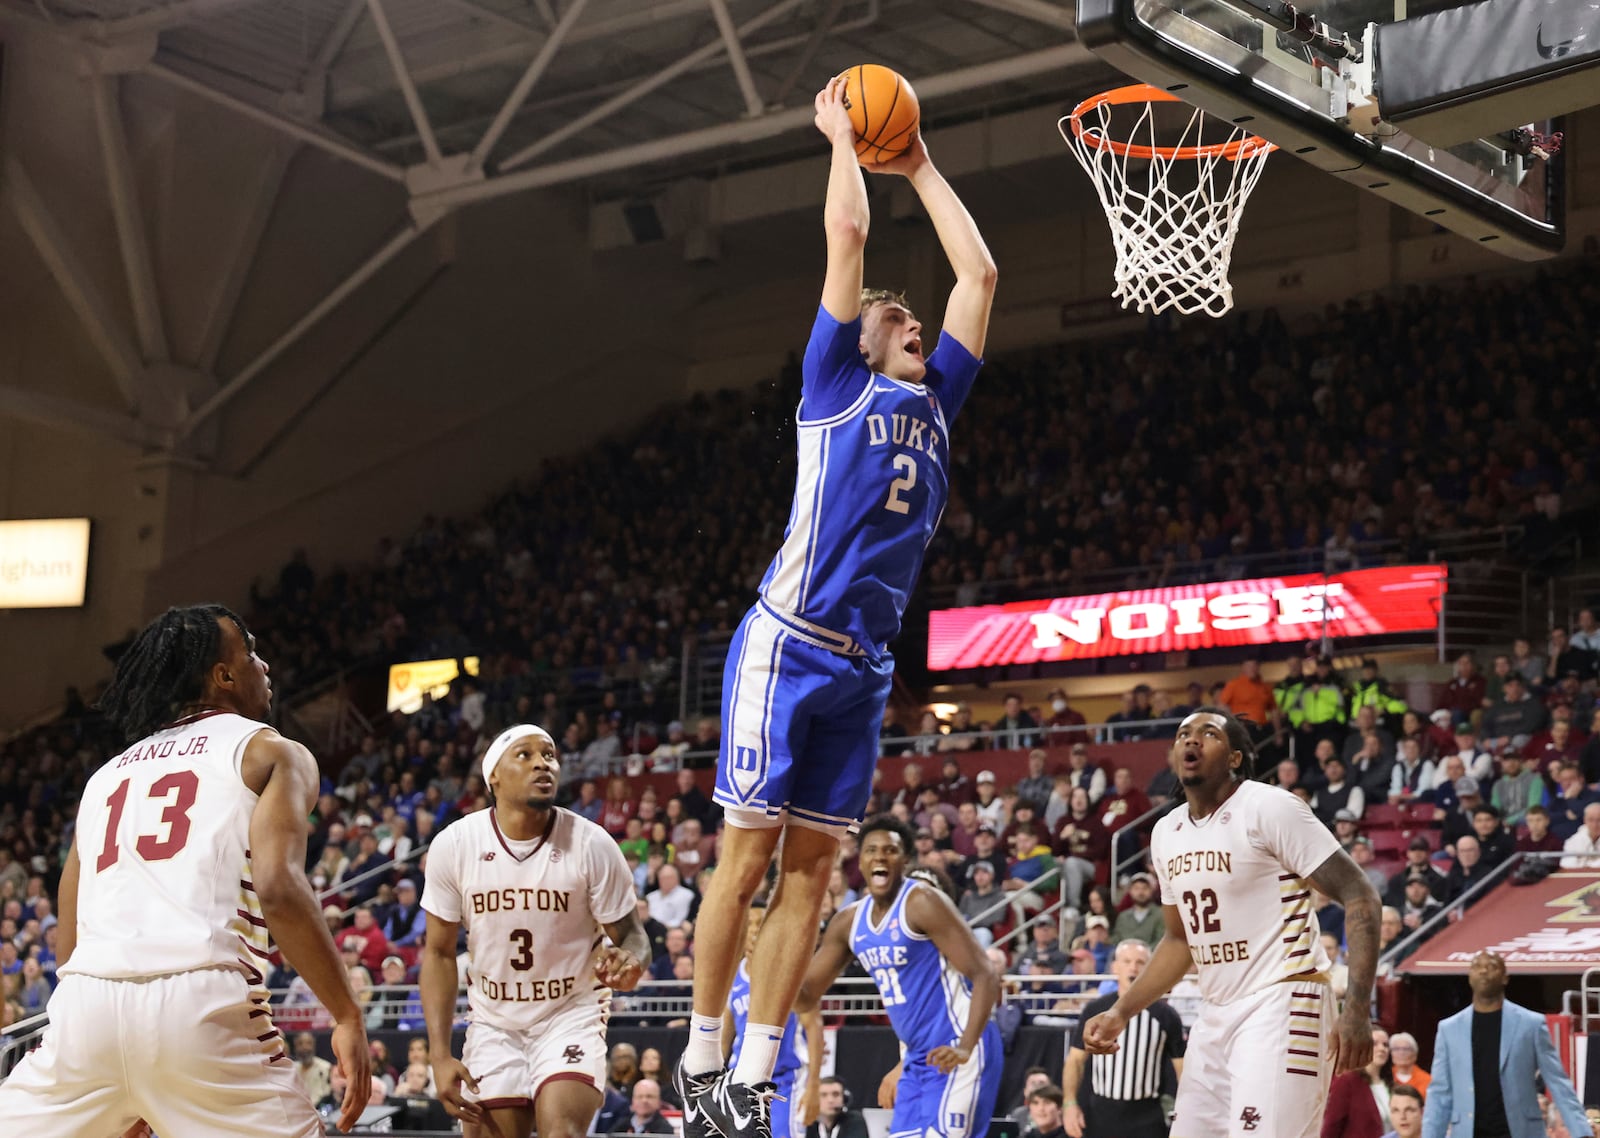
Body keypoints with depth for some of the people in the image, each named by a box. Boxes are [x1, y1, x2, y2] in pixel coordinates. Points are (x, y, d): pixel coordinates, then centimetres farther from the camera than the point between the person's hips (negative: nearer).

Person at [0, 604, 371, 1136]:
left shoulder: (105, 775, 28)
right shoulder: (270, 753, 12)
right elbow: (278, 888, -7)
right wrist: (348, 1016, -4)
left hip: (86, 996, 5)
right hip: (200, 999, -4)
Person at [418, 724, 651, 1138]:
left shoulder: (592, 844, -14)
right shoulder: (454, 845, -10)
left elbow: (630, 934, -4)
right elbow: (439, 954, -1)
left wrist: (629, 961, -30)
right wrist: (440, 1055, -9)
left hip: (573, 1014, -2)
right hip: (493, 1022, 2)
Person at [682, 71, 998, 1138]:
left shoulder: (936, 402, 19)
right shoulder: (838, 383, 4)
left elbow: (978, 270, 23)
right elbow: (848, 233, 0)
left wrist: (921, 168, 27)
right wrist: (842, 136, 13)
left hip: (864, 666, 6)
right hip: (787, 647, -6)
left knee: (810, 867, 4)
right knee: (748, 855, -5)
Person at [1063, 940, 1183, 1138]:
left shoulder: (1165, 1015, 0)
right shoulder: (1095, 1010, 2)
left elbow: (1183, 1067, 2)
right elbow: (1075, 1060, 6)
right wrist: (1070, 1103, -7)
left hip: (1147, 1121, -1)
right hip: (1102, 1116, 1)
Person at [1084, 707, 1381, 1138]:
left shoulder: (1269, 807, -12)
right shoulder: (1166, 833, 11)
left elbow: (1359, 897, -13)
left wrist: (1356, 1010, -21)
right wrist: (1121, 1012, 14)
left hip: (1280, 1004, -8)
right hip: (1214, 1016, 8)